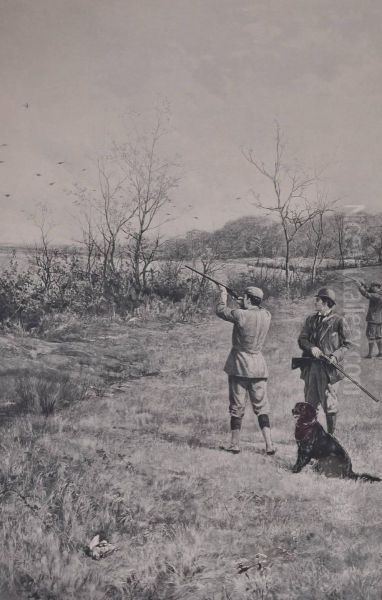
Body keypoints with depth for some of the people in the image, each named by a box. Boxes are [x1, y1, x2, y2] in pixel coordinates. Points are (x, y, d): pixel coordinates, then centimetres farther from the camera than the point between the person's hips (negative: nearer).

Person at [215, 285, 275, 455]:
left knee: (237, 407, 5)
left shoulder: (240, 315, -16)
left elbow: (220, 311, -1)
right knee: (261, 407, 9)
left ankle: (235, 444, 11)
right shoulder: (266, 315, -1)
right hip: (258, 367, 4)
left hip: (239, 366, -4)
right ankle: (269, 445, 3)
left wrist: (223, 293, 13)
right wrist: (245, 305, 20)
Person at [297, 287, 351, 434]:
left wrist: (336, 356, -16)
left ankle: (331, 435, 13)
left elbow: (346, 344, 0)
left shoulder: (338, 321, -4)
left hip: (328, 367, -5)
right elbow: (301, 339, 6)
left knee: (329, 404, 0)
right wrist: (311, 347, -14)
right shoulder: (311, 319, 11)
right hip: (311, 366, 5)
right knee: (310, 403, 12)